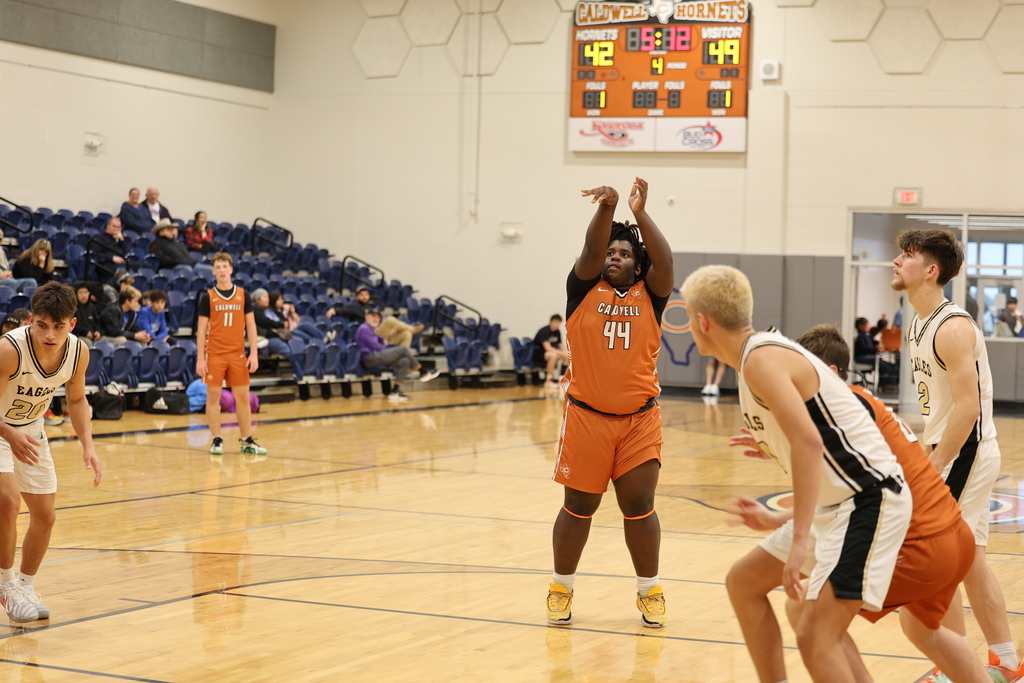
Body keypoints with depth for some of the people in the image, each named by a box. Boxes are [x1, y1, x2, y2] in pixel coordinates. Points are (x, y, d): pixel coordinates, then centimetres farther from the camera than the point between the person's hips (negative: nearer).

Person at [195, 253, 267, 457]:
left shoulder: (243, 295, 5)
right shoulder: (207, 297, 1)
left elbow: (250, 325, 7)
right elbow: (201, 329, 1)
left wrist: (253, 353, -1)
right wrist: (200, 358, -5)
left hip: (238, 354, 2)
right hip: (214, 354, -2)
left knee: (243, 397, 4)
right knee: (213, 396, 0)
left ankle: (247, 441, 12)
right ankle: (216, 441, 9)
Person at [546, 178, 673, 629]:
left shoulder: (648, 295, 6)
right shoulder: (584, 289, 5)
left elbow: (665, 261, -11)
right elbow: (591, 250, -12)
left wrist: (640, 213, -20)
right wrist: (607, 208, -28)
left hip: (639, 419, 1)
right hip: (586, 417, -1)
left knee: (639, 507, 2)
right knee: (578, 507, 7)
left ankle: (649, 591, 17)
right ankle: (561, 586, 22)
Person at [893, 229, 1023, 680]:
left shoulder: (952, 328, -20)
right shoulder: (917, 326, 9)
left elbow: (968, 406, -24)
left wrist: (934, 468, -23)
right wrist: (927, 453, 14)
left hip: (965, 453, -10)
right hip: (949, 450, 10)